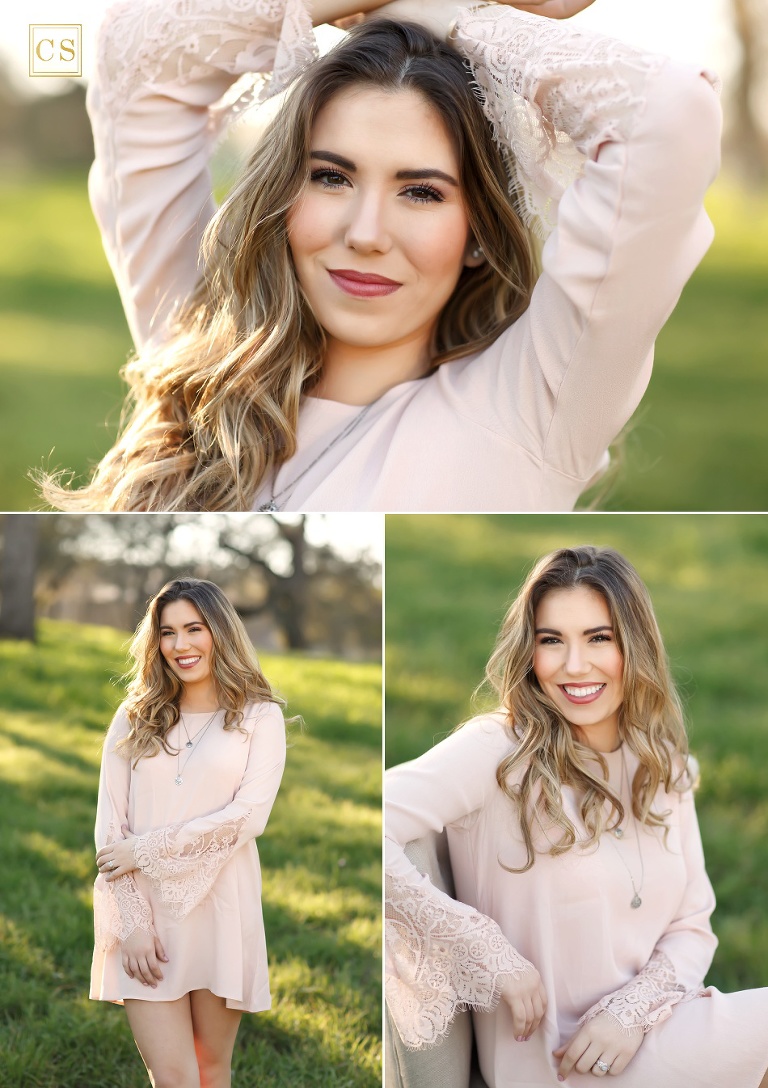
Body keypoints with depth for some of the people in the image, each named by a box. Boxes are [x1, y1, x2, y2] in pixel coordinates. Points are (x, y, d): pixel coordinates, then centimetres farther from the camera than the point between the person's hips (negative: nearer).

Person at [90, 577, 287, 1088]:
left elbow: (249, 816, -8)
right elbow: (110, 826, 3)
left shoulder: (259, 716, 4)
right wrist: (133, 924, -8)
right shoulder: (134, 718, 10)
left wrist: (145, 850, -10)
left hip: (220, 910, -1)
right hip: (144, 912, 1)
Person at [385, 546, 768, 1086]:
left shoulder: (665, 769, 7)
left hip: (651, 1031, 6)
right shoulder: (497, 752, -13)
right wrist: (494, 957, -22)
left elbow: (693, 925, 6)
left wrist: (633, 1011, -13)